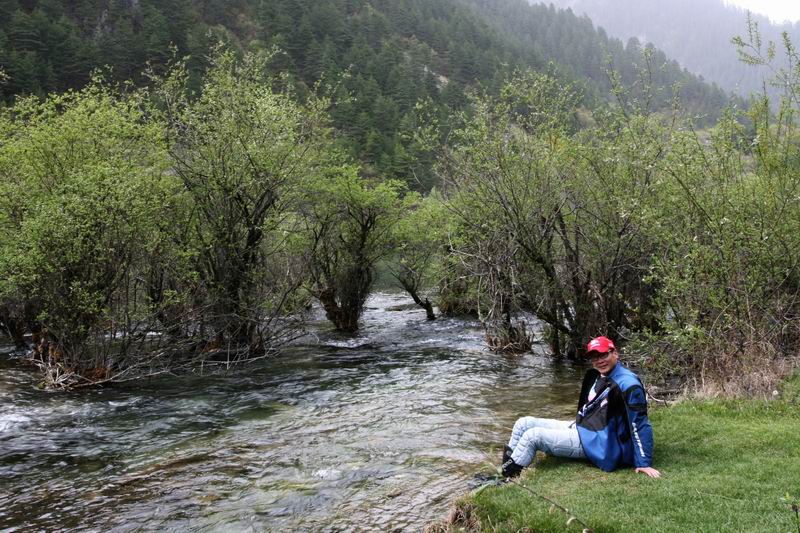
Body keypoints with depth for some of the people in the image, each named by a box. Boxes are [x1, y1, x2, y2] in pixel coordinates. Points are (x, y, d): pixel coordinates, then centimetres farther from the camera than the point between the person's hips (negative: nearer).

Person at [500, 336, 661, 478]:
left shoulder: (627, 384, -20)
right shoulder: (597, 376, 9)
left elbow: (640, 425, -20)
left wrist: (644, 463, -19)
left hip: (595, 442, -9)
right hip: (579, 428, 10)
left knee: (532, 435, -18)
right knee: (524, 423, 2)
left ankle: (505, 479, -9)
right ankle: (506, 464, 4)